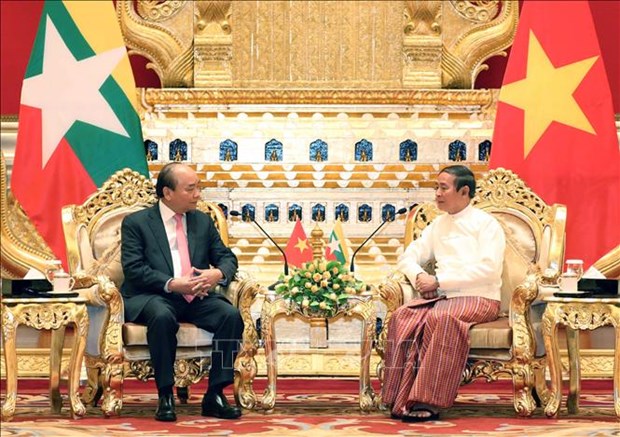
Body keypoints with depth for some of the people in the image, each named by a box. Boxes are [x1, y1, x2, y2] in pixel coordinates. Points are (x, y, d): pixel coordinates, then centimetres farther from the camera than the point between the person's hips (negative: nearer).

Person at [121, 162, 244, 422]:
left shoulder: (203, 221, 17)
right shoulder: (136, 223, 3)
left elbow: (227, 257, 15)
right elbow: (133, 268, -8)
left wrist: (219, 273, -11)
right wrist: (171, 284, -22)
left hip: (197, 298, 4)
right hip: (153, 298, -4)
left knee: (231, 315, -24)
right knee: (163, 317, -38)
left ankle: (215, 395, -18)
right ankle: (165, 396, -26)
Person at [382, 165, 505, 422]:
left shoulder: (486, 224, 1)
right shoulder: (438, 225, 22)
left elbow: (489, 269, -13)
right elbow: (408, 257, 22)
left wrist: (438, 280, -15)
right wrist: (419, 277, -3)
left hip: (479, 299, -6)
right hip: (441, 296, 6)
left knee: (441, 317, -36)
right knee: (403, 317, -24)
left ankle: (428, 402, -36)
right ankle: (402, 399, -28)